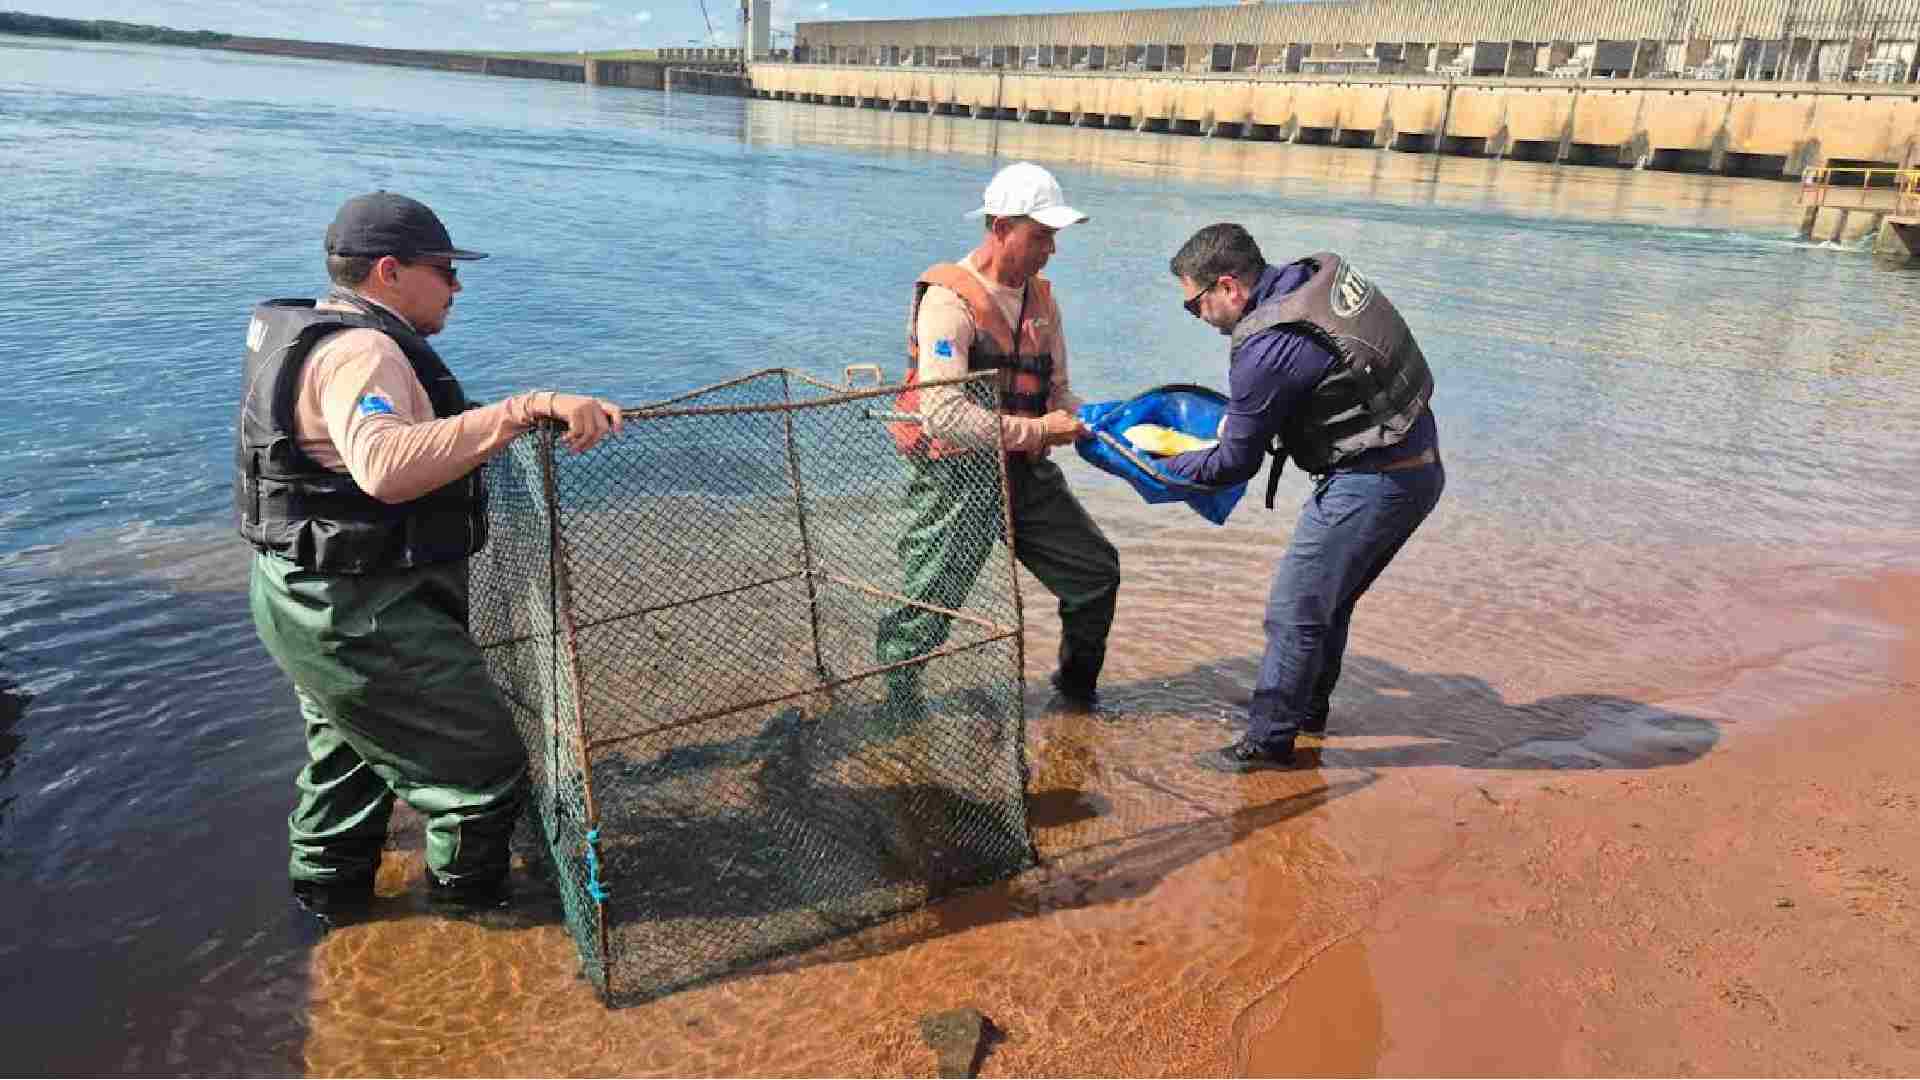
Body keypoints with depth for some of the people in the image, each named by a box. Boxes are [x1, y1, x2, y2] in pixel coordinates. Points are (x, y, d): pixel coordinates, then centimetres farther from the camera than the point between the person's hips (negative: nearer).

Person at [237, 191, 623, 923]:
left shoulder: (314, 334, 10)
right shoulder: (359, 351, -25)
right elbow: (388, 466, -46)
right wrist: (527, 409, -51)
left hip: (318, 599, 11)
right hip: (362, 616, -11)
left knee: (348, 748, 31)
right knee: (484, 766, 2)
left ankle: (329, 886, 51)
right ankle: (469, 891, 26)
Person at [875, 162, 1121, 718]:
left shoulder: (1041, 297, 9)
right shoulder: (949, 298, -18)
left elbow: (1058, 391, 19)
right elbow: (943, 415, -27)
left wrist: (1085, 421, -4)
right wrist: (1038, 431, -22)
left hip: (1027, 475, 8)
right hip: (958, 479, -7)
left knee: (1098, 570, 10)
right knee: (930, 609, 0)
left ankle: (1077, 687, 31)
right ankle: (897, 692, 29)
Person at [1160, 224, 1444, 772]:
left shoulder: (1266, 348, -22)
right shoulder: (1323, 273, 4)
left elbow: (1234, 463, -11)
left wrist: (1157, 467, 3)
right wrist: (1242, 414, 15)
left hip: (1370, 485, -10)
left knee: (1294, 612, 0)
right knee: (1329, 601, 23)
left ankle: (1268, 741, 12)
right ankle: (1308, 707, 39)